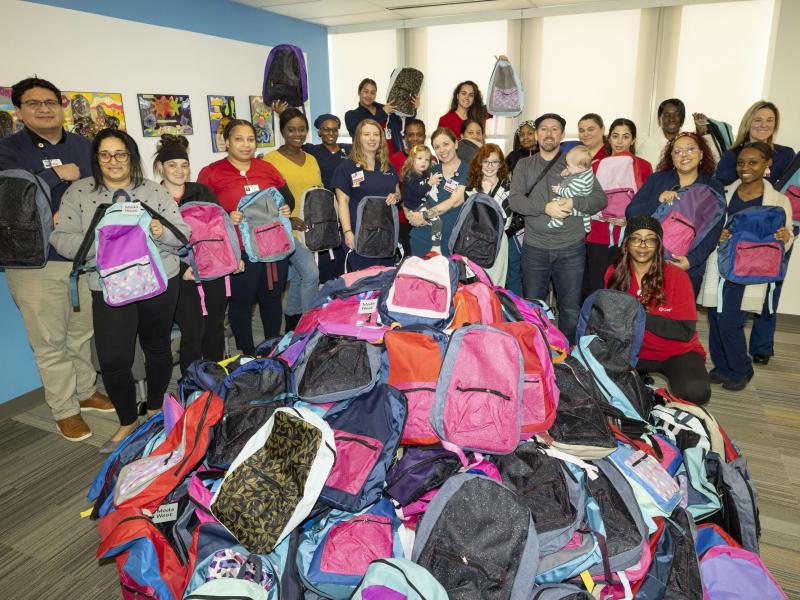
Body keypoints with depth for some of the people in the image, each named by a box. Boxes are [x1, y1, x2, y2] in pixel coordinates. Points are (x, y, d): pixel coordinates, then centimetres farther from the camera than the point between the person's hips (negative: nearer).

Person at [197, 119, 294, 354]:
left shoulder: (267, 168, 11)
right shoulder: (211, 173, -2)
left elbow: (288, 198, 18)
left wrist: (287, 209, -3)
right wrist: (227, 218, -22)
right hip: (239, 252, -4)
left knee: (272, 298, 16)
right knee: (241, 302, 8)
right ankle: (247, 354, 25)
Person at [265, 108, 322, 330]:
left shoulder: (311, 159, 15)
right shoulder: (271, 159, -5)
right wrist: (288, 220, -22)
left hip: (312, 229, 6)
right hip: (288, 229, -6)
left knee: (299, 276, 14)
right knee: (311, 273, -17)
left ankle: (292, 321, 30)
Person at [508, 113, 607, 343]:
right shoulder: (524, 165, 9)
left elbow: (600, 198, 1)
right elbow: (514, 200, -4)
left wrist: (574, 203, -18)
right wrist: (546, 207, -18)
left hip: (570, 248, 0)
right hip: (534, 248, 1)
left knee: (571, 309, 6)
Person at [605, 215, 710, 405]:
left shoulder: (676, 277, -13)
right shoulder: (615, 273, -5)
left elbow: (686, 331, -16)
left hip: (676, 352, -2)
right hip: (633, 350, 3)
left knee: (694, 392, -32)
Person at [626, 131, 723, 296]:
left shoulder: (713, 188, 7)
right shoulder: (657, 179, 7)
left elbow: (713, 232, -1)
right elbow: (630, 213, -1)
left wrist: (692, 260, -16)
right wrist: (658, 201, -17)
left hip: (689, 271, 0)